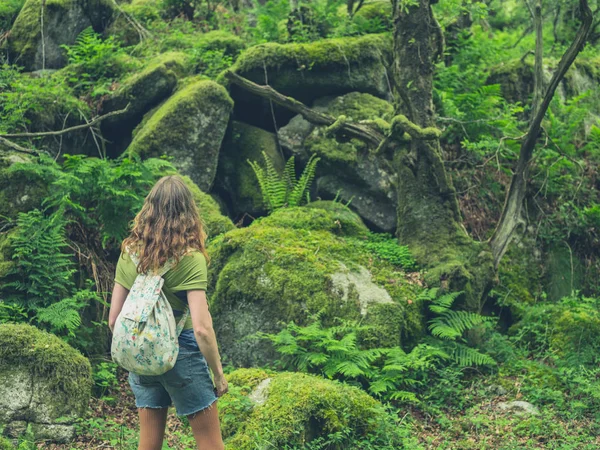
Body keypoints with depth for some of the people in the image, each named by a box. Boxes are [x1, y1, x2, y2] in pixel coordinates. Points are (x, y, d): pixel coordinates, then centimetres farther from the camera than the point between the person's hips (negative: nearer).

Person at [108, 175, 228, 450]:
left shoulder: (130, 252, -1)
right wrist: (219, 374, -8)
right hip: (181, 355, -5)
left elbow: (114, 319, 3)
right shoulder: (189, 257, -15)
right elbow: (202, 328, -20)